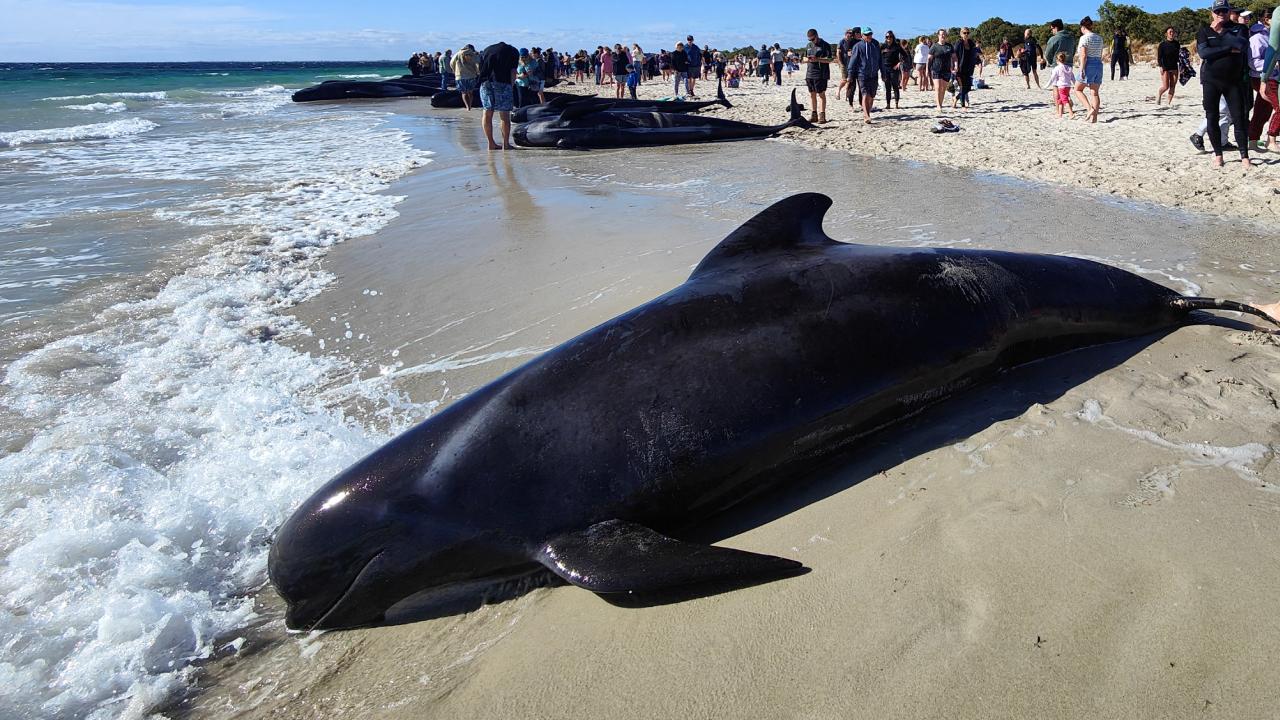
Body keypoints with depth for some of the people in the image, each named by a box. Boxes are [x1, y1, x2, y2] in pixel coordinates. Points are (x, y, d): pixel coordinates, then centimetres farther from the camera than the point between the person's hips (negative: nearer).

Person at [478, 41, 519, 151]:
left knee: (487, 112, 7)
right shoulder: (513, 52, 16)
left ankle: (491, 143, 7)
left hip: (485, 81, 3)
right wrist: (511, 86, 9)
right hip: (503, 82, -3)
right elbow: (513, 71, 4)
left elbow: (480, 69, 20)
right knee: (505, 114, 1)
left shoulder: (486, 50, 27)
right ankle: (506, 143, 1)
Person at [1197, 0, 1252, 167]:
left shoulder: (1239, 29, 6)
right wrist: (1229, 49, -15)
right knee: (1212, 119, 2)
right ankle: (1218, 155, 13)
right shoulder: (1204, 31, 5)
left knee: (1239, 119, -3)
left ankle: (1244, 156, 1)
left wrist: (1221, 31, -10)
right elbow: (1203, 53, -12)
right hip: (1211, 81, 0)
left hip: (1234, 81, 0)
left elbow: (1241, 45, -15)